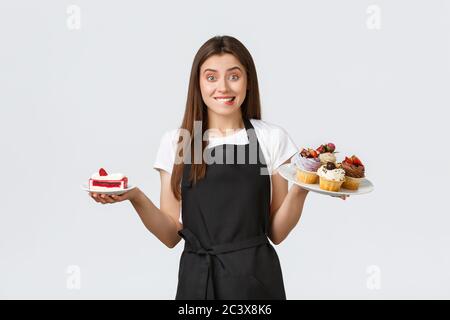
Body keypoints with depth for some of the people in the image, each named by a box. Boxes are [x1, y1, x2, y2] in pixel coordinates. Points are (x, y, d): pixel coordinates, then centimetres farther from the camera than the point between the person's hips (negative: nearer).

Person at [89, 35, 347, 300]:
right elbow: (171, 234, 0)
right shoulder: (175, 142, 0)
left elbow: (277, 232, 0)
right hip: (196, 278, 1)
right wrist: (135, 197, -15)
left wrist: (300, 189, -16)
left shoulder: (272, 138, -1)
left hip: (257, 278, -1)